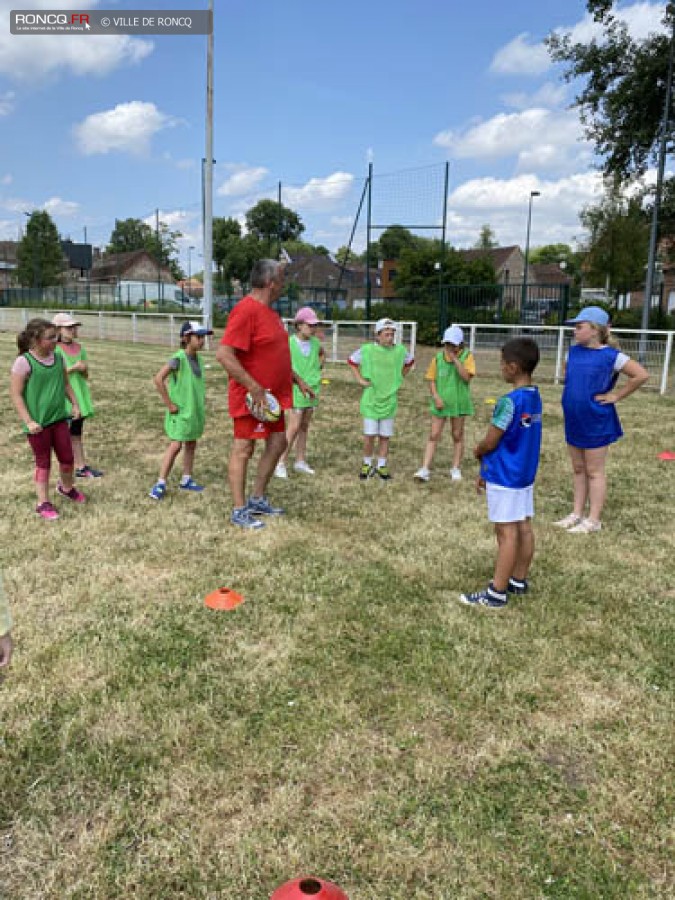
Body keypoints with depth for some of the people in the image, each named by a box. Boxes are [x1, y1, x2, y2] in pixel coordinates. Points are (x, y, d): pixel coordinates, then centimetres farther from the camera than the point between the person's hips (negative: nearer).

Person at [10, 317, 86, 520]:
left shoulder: (58, 358, 1)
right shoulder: (24, 362, -16)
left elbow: (65, 383, 16)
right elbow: (16, 394, -14)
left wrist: (74, 404, 8)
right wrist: (28, 421, -17)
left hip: (59, 418, 5)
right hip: (38, 423, -5)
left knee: (67, 458, 12)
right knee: (43, 463, 5)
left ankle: (66, 487, 39)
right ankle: (43, 503, 19)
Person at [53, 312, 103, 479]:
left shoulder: (79, 347, 7)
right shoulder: (55, 349, -11)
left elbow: (86, 374, 11)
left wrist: (84, 369, -11)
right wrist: (73, 368, -20)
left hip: (79, 396, 6)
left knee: (76, 433, 15)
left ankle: (81, 467, 23)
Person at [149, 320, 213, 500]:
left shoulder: (198, 358, 6)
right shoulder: (179, 358, -17)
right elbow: (158, 379, -24)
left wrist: (200, 400, 11)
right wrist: (169, 404, -20)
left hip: (195, 410, 8)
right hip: (181, 411, -8)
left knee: (191, 444, 14)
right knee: (176, 445, -9)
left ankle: (186, 480, 26)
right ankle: (160, 484, -2)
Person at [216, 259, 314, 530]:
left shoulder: (269, 311, 13)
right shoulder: (246, 310, -18)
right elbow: (224, 354, -25)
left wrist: (298, 380, 20)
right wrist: (255, 389, -24)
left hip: (272, 396, 10)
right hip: (251, 398, -10)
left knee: (277, 443, 14)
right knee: (243, 449, 0)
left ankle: (257, 499, 28)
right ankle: (239, 511, 11)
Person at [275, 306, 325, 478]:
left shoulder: (315, 343, 3)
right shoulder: (289, 343, -14)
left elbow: (322, 354, 25)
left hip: (313, 390, 6)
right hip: (296, 390, -6)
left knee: (304, 427, 13)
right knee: (294, 427, -8)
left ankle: (300, 461, 23)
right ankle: (280, 463, 1)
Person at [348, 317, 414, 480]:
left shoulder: (400, 350, -2)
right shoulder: (367, 350, -7)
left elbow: (409, 362, 19)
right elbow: (352, 361, 9)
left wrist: (399, 378, 11)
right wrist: (360, 379, 2)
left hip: (389, 400, 2)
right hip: (371, 400, -2)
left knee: (385, 436, 8)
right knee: (369, 435, -1)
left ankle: (381, 466, 20)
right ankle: (367, 464, 18)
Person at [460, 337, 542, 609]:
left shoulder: (510, 401, -22)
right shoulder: (535, 398, 6)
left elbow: (489, 443, -18)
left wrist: (477, 452, 6)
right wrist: (488, 470, 15)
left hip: (505, 477, -9)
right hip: (525, 474, 9)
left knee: (506, 533, -4)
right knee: (524, 528, 15)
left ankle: (497, 593, 4)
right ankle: (519, 581, 28)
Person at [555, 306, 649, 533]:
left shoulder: (610, 355, -16)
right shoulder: (573, 351, 3)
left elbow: (641, 375, -16)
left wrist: (615, 396, -12)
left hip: (596, 422, -6)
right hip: (574, 421, 6)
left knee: (594, 471, 3)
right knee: (578, 469, 14)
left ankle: (593, 520, 12)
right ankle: (577, 513, 25)